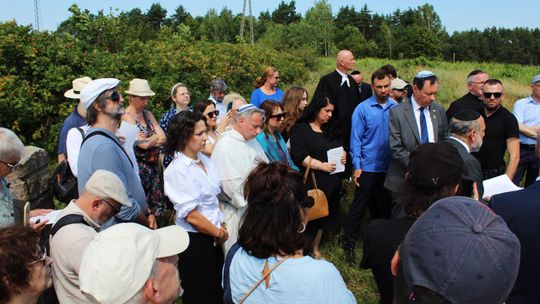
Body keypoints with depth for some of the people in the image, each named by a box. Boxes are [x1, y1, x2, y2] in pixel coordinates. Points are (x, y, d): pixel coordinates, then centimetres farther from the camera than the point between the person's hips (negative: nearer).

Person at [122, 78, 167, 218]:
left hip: (154, 166, 7)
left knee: (156, 204, 10)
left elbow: (163, 138, 2)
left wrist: (148, 140, -13)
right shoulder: (126, 117, -11)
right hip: (138, 168, -7)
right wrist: (156, 137, -3)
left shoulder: (147, 114, 11)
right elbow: (144, 144, -20)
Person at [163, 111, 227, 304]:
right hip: (195, 240, -7)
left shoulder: (204, 160, 4)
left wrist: (222, 227, 1)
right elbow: (191, 216, -20)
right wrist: (219, 233, -9)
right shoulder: (177, 170, -19)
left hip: (213, 237, 7)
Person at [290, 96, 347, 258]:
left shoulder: (331, 128, 15)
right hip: (312, 181, -7)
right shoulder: (300, 129, -7)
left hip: (332, 180, 7)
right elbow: (299, 156, -17)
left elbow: (341, 146, 25)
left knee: (323, 215, 13)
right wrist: (322, 165, -19)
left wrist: (343, 154, 1)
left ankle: (315, 250, 27)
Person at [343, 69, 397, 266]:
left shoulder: (397, 108, 0)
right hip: (368, 167, -3)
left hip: (390, 167, 3)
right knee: (359, 207, 3)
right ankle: (349, 245, 15)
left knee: (384, 207, 16)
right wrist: (356, 166, -11)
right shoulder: (362, 109, -8)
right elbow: (356, 139, -7)